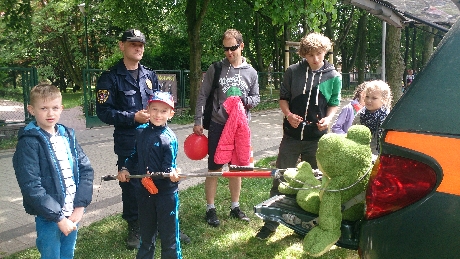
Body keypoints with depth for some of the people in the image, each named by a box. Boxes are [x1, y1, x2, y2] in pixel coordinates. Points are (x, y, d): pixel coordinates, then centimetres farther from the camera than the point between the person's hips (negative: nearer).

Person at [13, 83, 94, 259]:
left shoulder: (68, 135, 5)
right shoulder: (29, 142, -12)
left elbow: (86, 169, 1)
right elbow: (31, 186, -18)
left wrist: (80, 206, -9)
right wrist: (58, 217, -17)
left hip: (73, 214, 5)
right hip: (48, 218, -5)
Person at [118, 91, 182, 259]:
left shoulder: (169, 138, -15)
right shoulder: (142, 133, 3)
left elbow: (168, 166, -19)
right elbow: (135, 155, 18)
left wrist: (172, 173, -39)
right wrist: (125, 169, 6)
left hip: (166, 191, -6)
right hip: (145, 190, 6)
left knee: (168, 232, 6)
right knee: (146, 232, 22)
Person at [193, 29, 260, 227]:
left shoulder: (251, 72, 4)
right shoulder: (215, 69, -3)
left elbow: (256, 99, 10)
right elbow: (202, 96, -1)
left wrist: (244, 100, -13)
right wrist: (197, 122, -6)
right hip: (218, 126, -2)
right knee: (214, 168, 3)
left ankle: (235, 206, 27)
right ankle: (210, 209, 16)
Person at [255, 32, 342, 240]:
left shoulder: (333, 76, 1)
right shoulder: (293, 71, -1)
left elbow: (334, 104, 9)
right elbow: (283, 98, 7)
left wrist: (328, 118, -11)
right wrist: (288, 114, -12)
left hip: (317, 137, 1)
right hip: (292, 135, 0)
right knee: (280, 178, 4)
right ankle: (270, 223, 16)